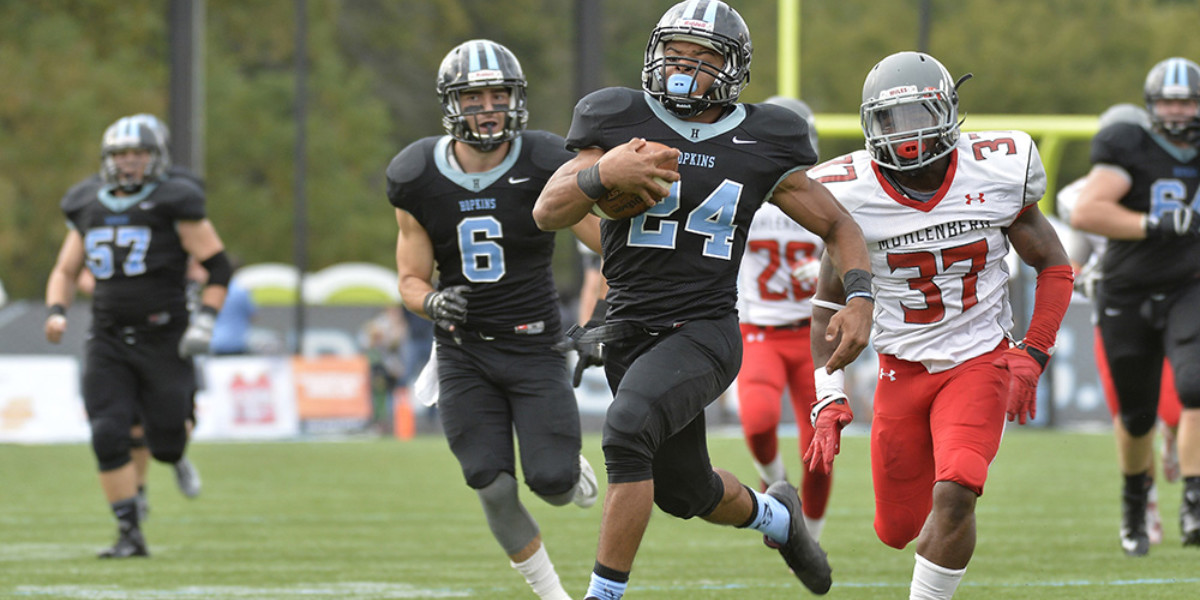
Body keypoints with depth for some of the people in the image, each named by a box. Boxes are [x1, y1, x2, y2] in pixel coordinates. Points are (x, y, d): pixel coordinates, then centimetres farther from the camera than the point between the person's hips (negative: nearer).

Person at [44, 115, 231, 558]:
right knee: (108, 436, -11)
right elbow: (65, 271, 19)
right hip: (108, 342, 3)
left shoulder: (173, 205, -6)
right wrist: (56, 311, 1)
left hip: (162, 339, -3)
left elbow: (217, 267, -3)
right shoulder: (89, 208, 9)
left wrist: (205, 319, -13)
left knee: (165, 444, -1)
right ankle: (130, 534, -3)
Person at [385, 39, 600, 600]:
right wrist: (432, 302, -19)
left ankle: (571, 467, 27)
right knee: (493, 488, -8)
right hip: (463, 353, 1)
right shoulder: (419, 180, -5)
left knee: (551, 482, -11)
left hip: (534, 345, -1)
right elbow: (411, 280, 4)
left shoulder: (545, 168, -11)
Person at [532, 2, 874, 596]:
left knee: (627, 429, -30)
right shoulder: (622, 125, 0)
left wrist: (860, 299, -6)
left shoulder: (756, 149, 0)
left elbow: (838, 227, 11)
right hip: (630, 333, 3)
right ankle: (773, 515, 52)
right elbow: (548, 213, -7)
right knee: (685, 492, 17)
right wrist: (601, 174, -27)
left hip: (704, 331, -3)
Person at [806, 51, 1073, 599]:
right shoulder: (853, 194, -10)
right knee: (898, 530, 7)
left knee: (953, 497, -25)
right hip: (902, 369, 2)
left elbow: (1053, 268, 3)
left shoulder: (995, 173, -11)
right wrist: (828, 396, -4)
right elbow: (829, 301, 5)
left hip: (980, 362, -2)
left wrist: (1031, 359, -5)